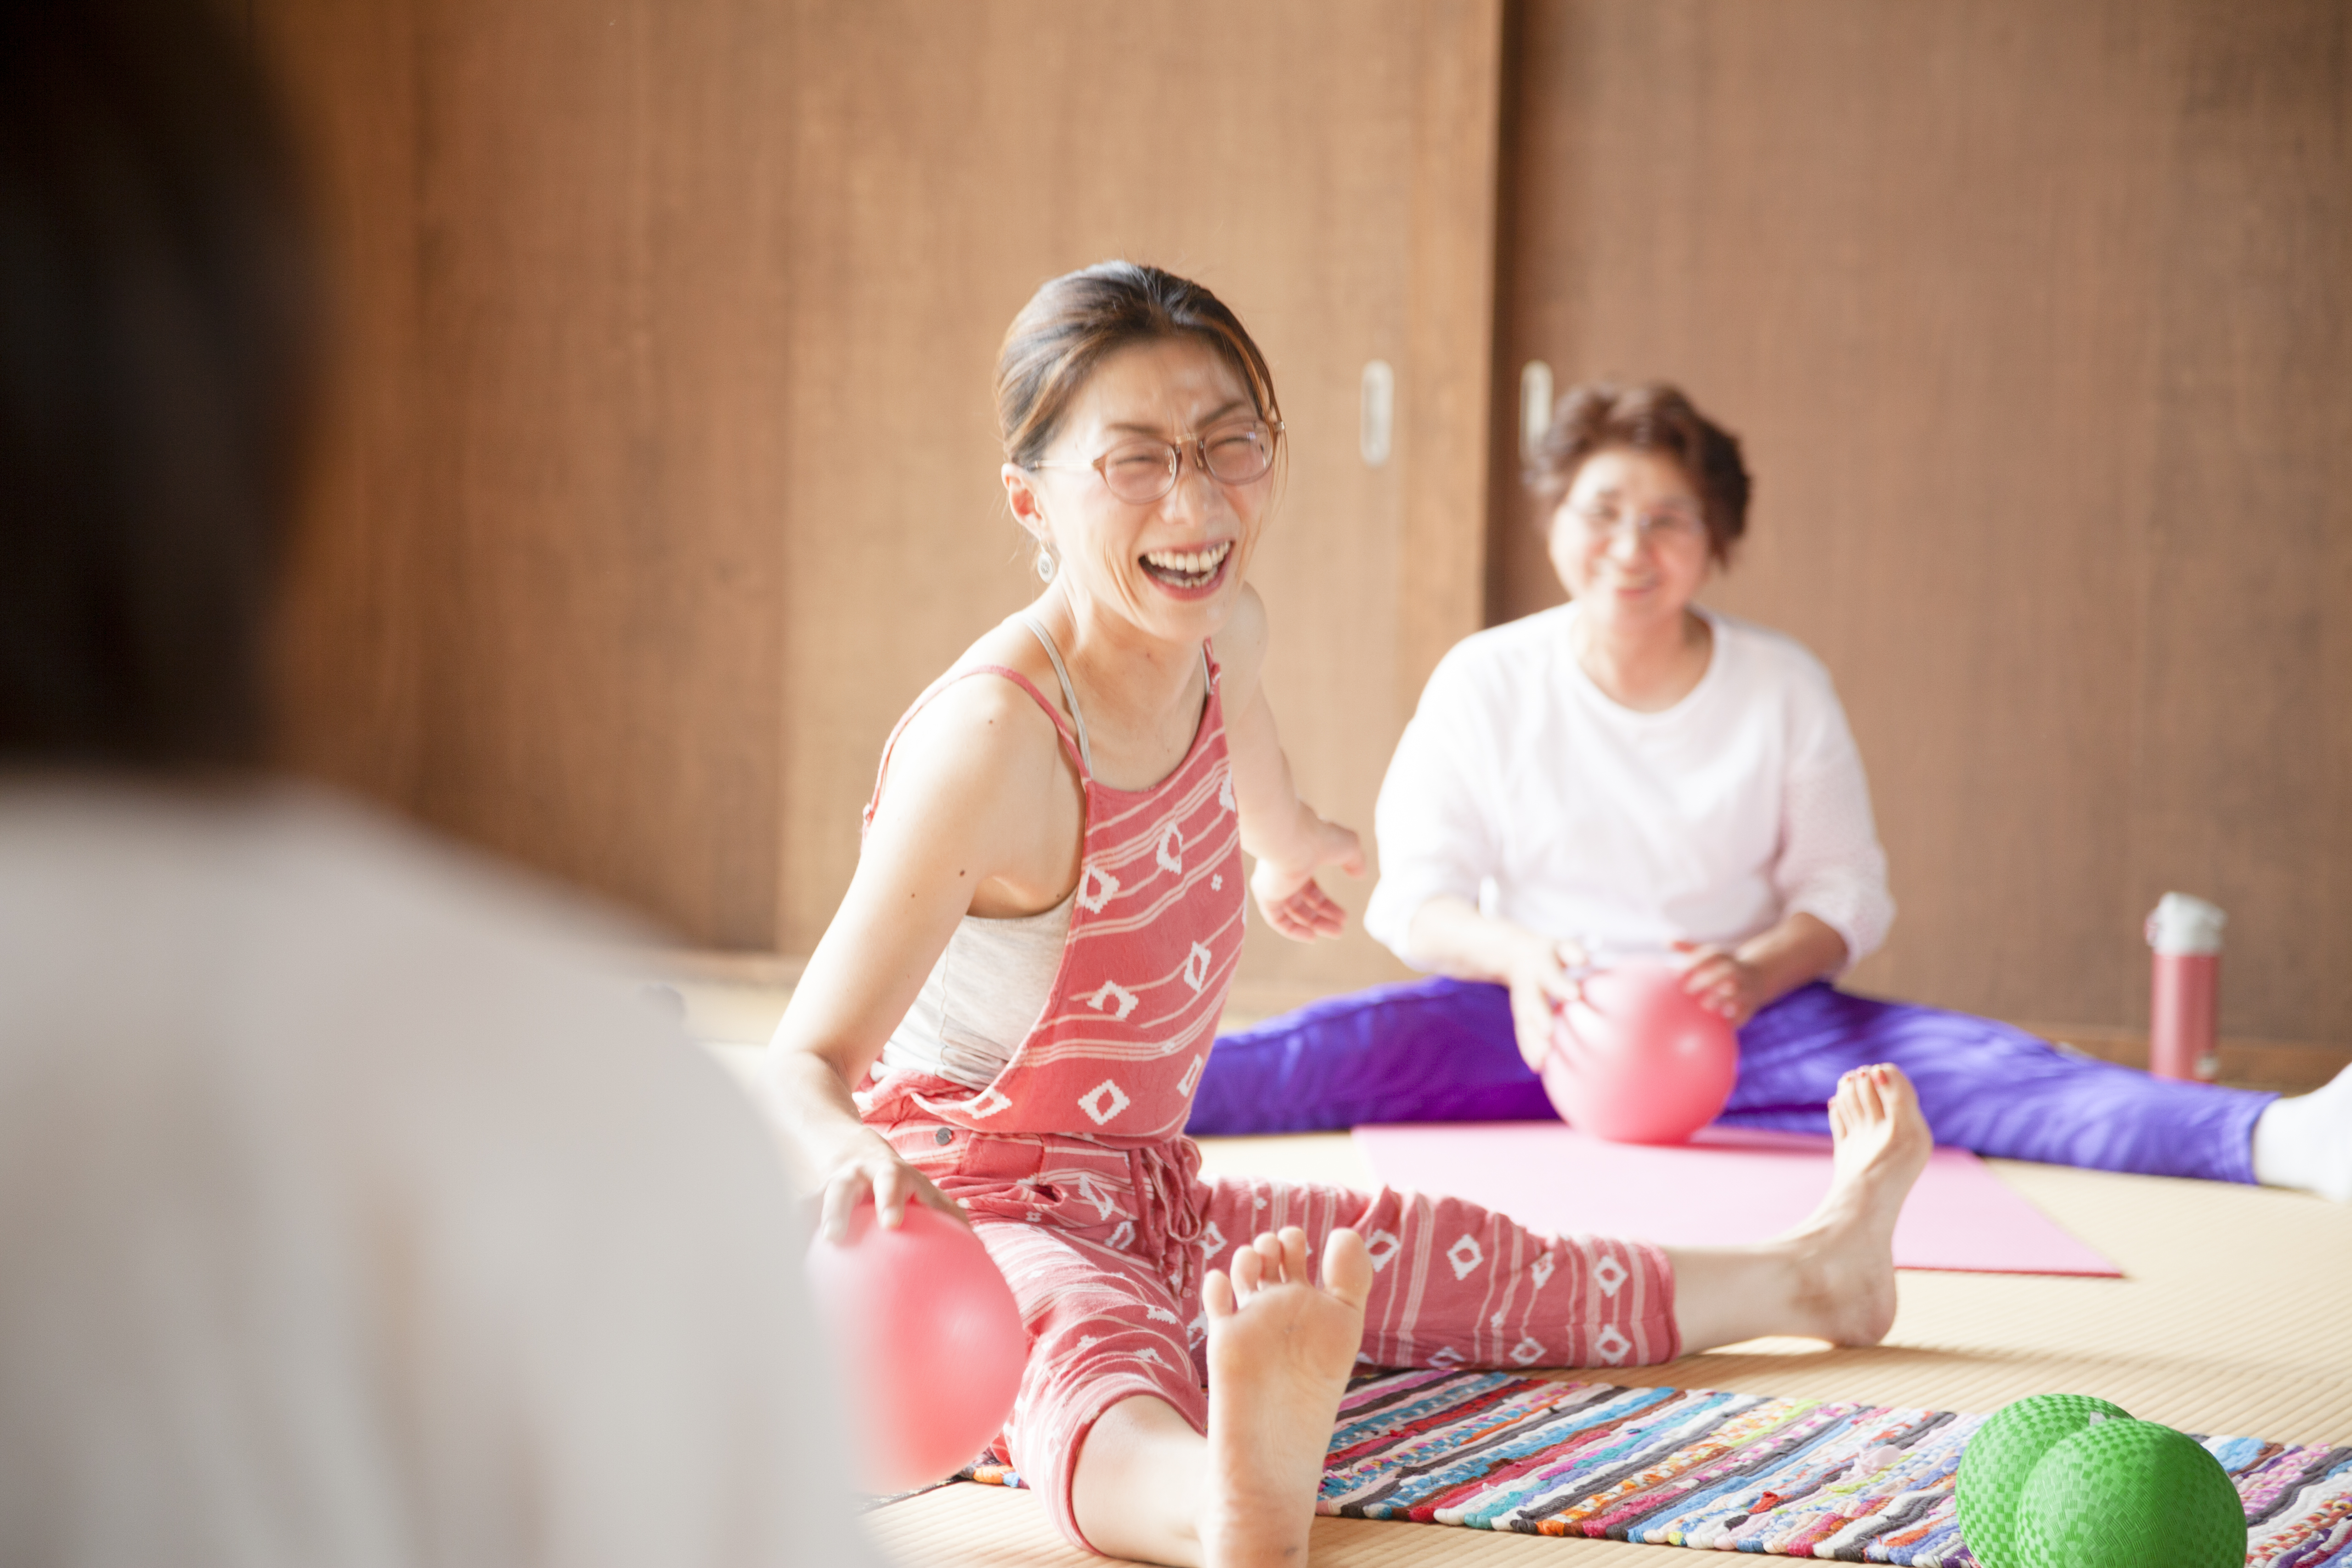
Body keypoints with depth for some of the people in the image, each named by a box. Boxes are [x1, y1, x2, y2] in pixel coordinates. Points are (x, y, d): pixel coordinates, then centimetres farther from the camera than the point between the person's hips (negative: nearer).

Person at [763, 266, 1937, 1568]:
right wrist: (853, 1157, -54)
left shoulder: (1220, 632, -3)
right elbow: (804, 1061, -30)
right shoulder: (990, 740, -28)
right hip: (969, 1217, -8)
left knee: (1474, 1266, 19)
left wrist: (1283, 839, 49)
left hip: (1148, 1204, 9)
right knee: (1104, 1357, -42)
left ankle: (1807, 1270, 39)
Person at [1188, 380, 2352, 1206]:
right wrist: (1521, 957, -22)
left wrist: (1757, 972, -18)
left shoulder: (1785, 688, 6)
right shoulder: (1488, 681, 3)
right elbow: (1416, 896, 2)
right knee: (1340, 1050, -31)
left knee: (1960, 1065, -27)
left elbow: (1847, 889, 6)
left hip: (1745, 1020, 0)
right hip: (1532, 1011, 0)